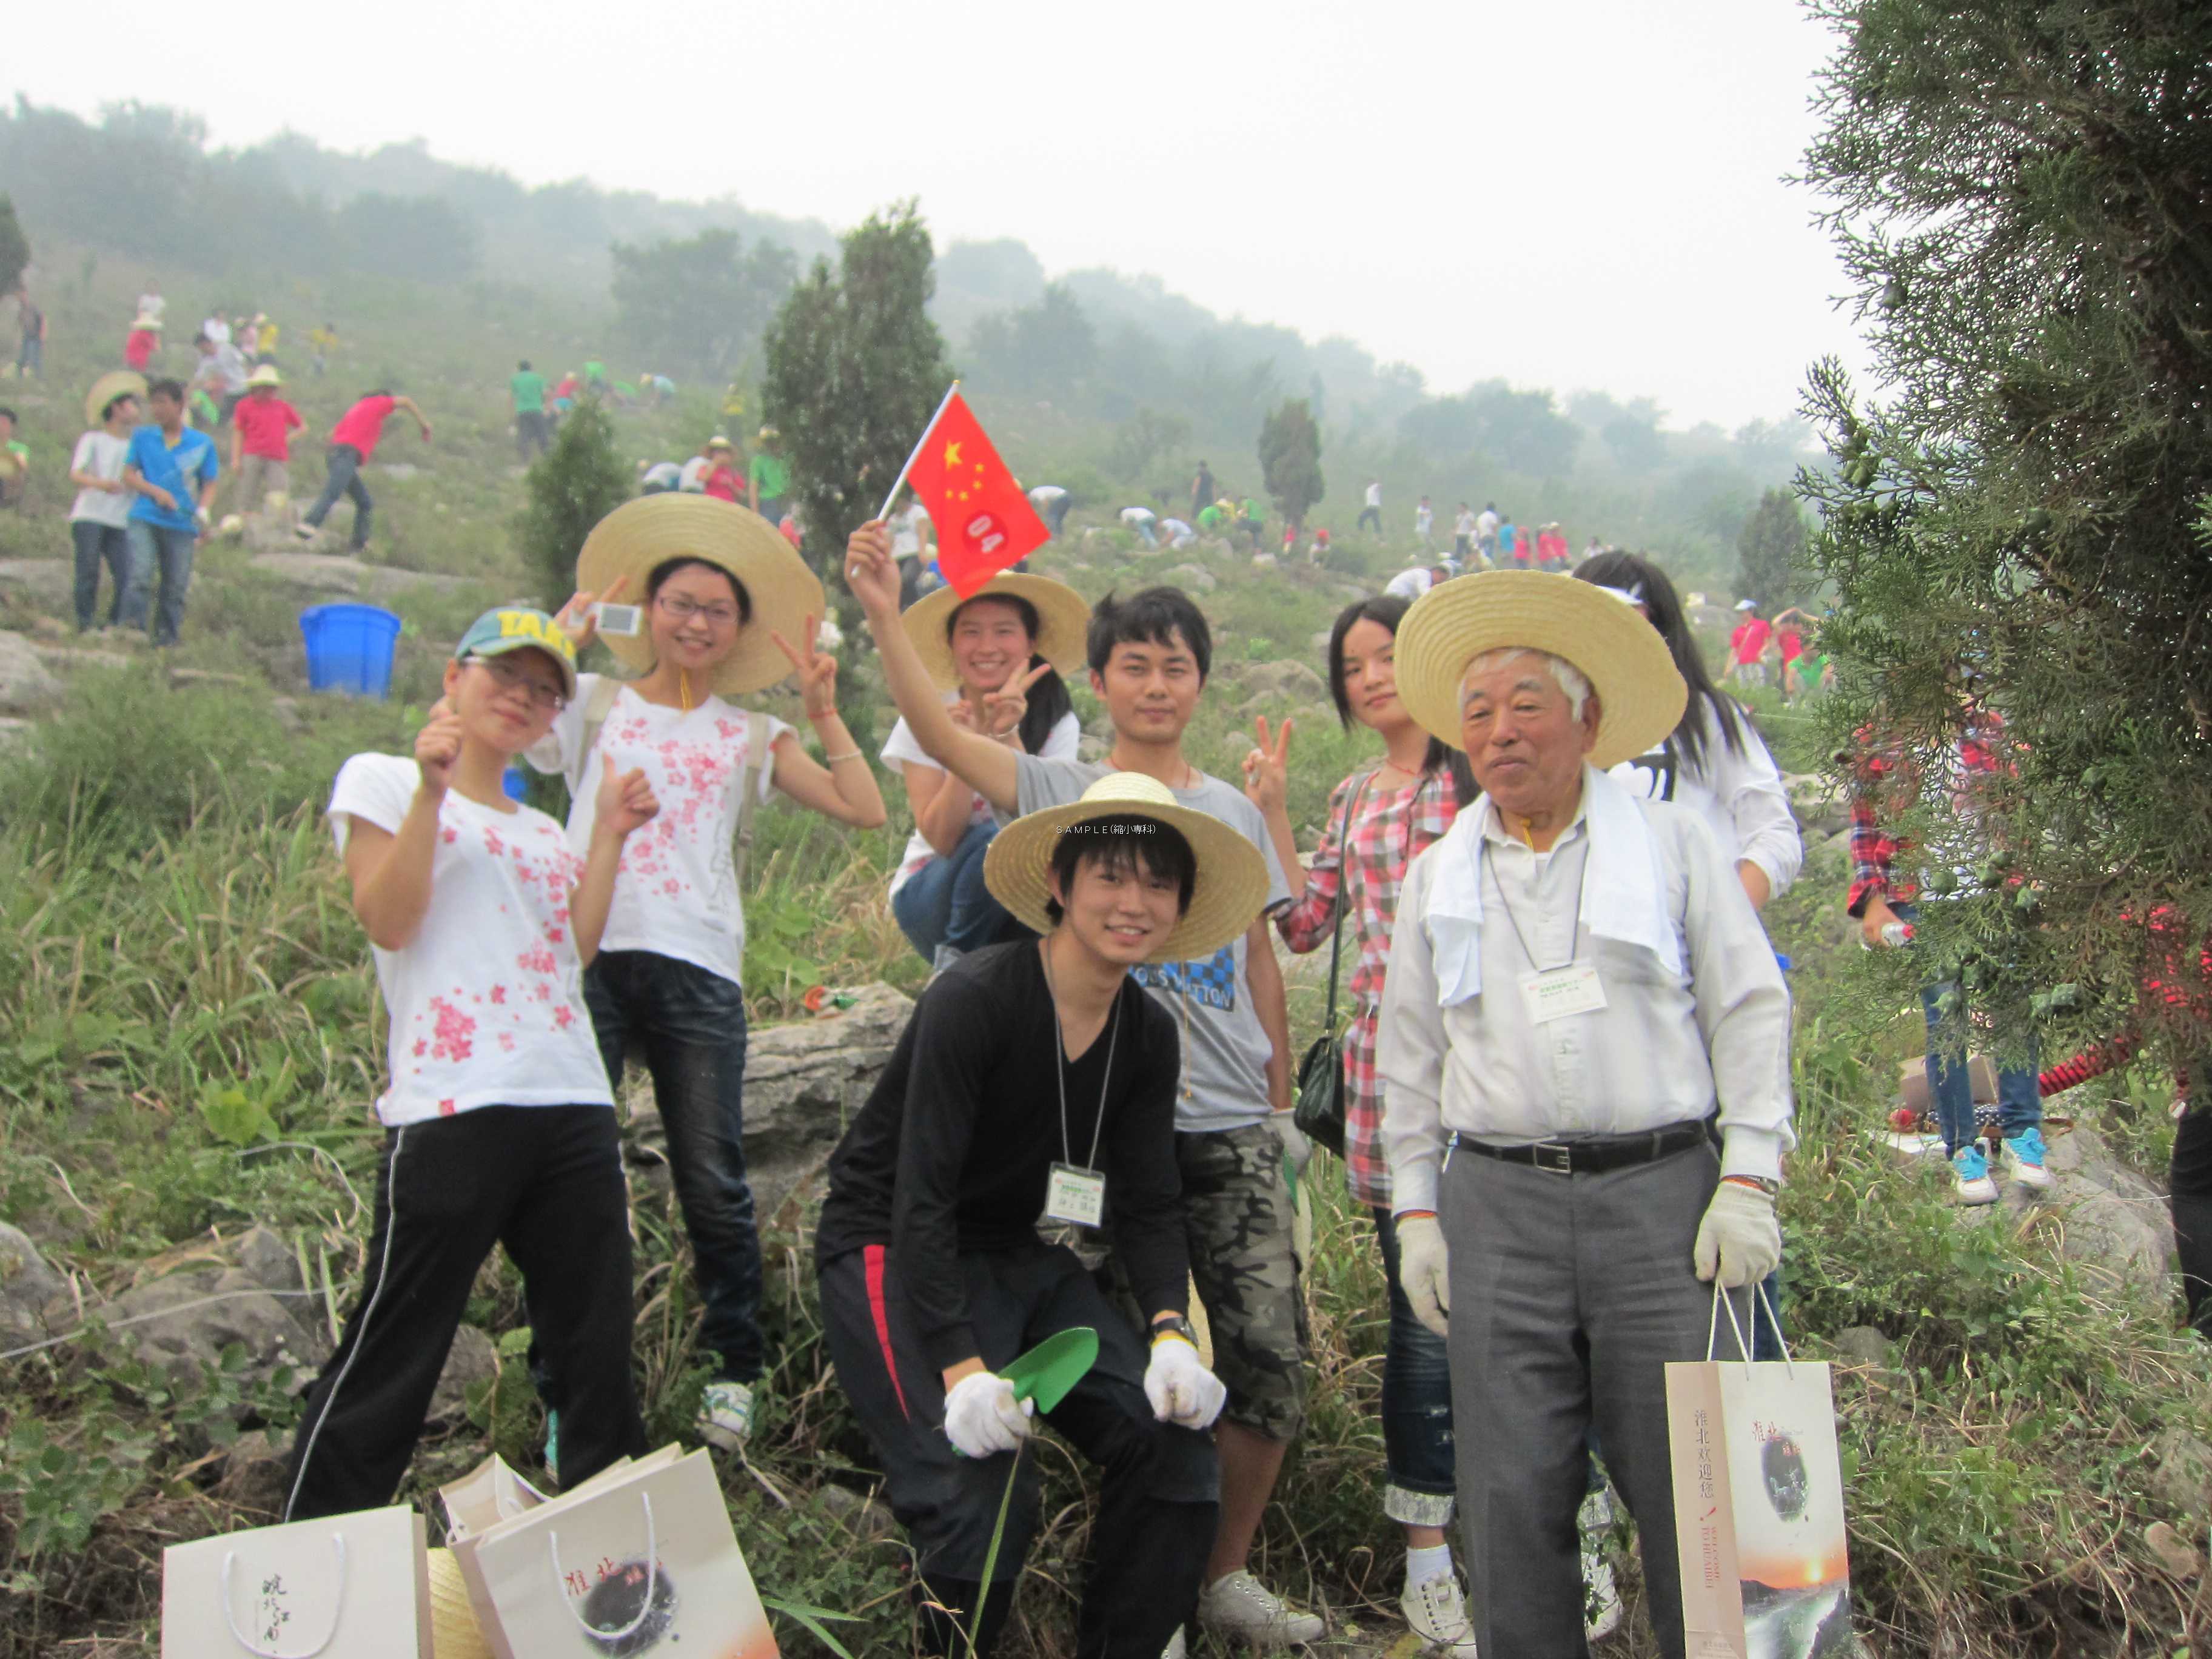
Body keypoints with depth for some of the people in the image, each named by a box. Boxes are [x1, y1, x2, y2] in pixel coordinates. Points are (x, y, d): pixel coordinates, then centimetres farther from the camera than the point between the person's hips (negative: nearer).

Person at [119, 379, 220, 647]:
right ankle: (132, 623, -19)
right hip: (145, 517, 0)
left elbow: (209, 484, 9)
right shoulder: (142, 437, 10)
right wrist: (156, 492, -10)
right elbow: (128, 474, 7)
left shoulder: (203, 444, 8)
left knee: (176, 586, 1)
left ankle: (167, 638, 10)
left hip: (183, 524, 0)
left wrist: (203, 510, -11)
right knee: (141, 574, -19)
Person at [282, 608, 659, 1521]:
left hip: (574, 1105, 6)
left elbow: (575, 950, 10)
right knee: (391, 1354, -3)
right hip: (451, 1107, -6)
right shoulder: (382, 780, 8)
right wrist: (431, 789, -11)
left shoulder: (541, 831, 24)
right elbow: (387, 921, -6)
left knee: (596, 1349, 9)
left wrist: (609, 838, 10)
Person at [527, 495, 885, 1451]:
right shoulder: (592, 706, 14)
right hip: (586, 953, -1)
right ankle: (564, 1393, 11)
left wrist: (823, 712, 5)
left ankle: (735, 1369, 19)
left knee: (713, 1185, 0)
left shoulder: (750, 737, 18)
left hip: (696, 969, 1)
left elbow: (864, 811, 8)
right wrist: (561, 639, -2)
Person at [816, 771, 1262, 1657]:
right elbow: (921, 1200, -24)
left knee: (1172, 1444, -8)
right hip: (892, 1258, -7)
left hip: (1020, 1258, 7)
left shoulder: (1149, 1035, 0)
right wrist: (962, 1369, -33)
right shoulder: (974, 998, -22)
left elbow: (1149, 1206, 2)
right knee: (984, 1494, -23)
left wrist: (1169, 1334, -16)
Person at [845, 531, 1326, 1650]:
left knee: (1269, 1368, 2)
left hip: (1235, 1127, 3)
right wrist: (882, 618, -29)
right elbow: (940, 736, -16)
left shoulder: (1234, 809, 13)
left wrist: (1283, 1099, 16)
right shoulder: (1062, 793, 1)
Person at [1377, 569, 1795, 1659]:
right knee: (1511, 1495, 3)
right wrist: (1417, 1210, 10)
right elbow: (1409, 1057, 17)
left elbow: (1750, 1010, 5)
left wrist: (1748, 1179, -3)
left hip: (1662, 1191, -2)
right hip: (1498, 1202, 2)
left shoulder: (1671, 844, 7)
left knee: (1691, 1485, -1)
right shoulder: (1437, 880, 14)